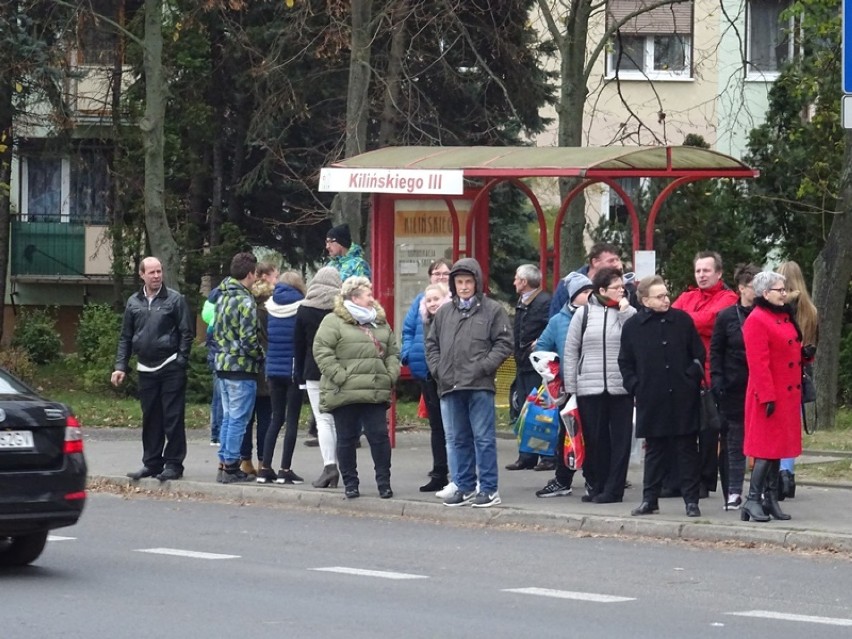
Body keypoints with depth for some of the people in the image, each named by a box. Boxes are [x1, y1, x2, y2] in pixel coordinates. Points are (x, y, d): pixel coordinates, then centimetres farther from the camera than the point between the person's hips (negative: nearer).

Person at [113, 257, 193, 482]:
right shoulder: (133, 302, 11)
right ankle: (151, 462, 16)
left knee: (173, 418, -3)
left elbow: (186, 333, -2)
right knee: (150, 419, 9)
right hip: (146, 369, 4)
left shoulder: (175, 299, -1)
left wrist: (181, 360, -9)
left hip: (171, 368, -4)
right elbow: (125, 337, 15)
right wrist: (120, 366, 8)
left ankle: (173, 464, 1)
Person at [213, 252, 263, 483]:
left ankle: (224, 463, 16)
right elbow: (249, 339, -18)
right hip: (242, 367, -8)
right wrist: (261, 358, -4)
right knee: (238, 419, -3)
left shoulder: (223, 297, 11)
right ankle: (231, 466, -3)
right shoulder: (246, 302, -15)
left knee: (228, 417, 14)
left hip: (223, 364, 8)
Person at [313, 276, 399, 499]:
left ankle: (384, 481, 7)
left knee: (379, 436, 0)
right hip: (345, 394, -4)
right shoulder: (333, 322, -4)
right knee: (347, 439, 4)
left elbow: (393, 353, 18)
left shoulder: (380, 323, 15)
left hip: (375, 394, 4)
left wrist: (391, 376, 3)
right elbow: (322, 352, -11)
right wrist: (340, 376, -17)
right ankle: (350, 483, 13)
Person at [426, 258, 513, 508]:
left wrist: (483, 367, -13)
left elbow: (504, 344, -4)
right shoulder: (444, 312, 15)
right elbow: (432, 344, 19)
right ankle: (464, 487, 17)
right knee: (457, 439, 9)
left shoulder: (492, 310, 1)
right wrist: (437, 369, 3)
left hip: (479, 386, -5)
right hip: (449, 386, 5)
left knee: (484, 438, -2)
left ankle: (489, 489, 3)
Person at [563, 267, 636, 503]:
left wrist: (625, 312, -10)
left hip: (621, 388, -1)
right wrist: (570, 387, 3)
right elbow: (570, 352, 7)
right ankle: (596, 485, 15)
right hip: (589, 389, 1)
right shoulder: (584, 313, 5)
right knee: (594, 439, 6)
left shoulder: (629, 313, 5)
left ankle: (613, 488, 4)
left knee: (620, 439, 0)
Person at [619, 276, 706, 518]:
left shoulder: (682, 320, 1)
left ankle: (691, 500, 7)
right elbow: (625, 362, 9)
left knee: (687, 450, 3)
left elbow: (699, 354, 8)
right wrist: (635, 387, 0)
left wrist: (692, 378, -1)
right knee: (654, 450, 9)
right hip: (651, 401, 1)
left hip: (682, 398, 0)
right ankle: (650, 499, 16)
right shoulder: (633, 326, 2)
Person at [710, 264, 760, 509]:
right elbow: (715, 351, 4)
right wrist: (717, 381, -6)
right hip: (735, 388, 0)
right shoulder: (726, 317, 1)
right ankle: (734, 492, 11)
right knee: (735, 441, 6)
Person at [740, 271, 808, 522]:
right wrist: (767, 397, -21)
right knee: (767, 449, -8)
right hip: (770, 395, -9)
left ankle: (771, 500, 15)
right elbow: (758, 362, -18)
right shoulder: (757, 320, -14)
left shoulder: (785, 317, 14)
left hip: (788, 395, 9)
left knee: (778, 447, 11)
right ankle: (753, 500, -4)